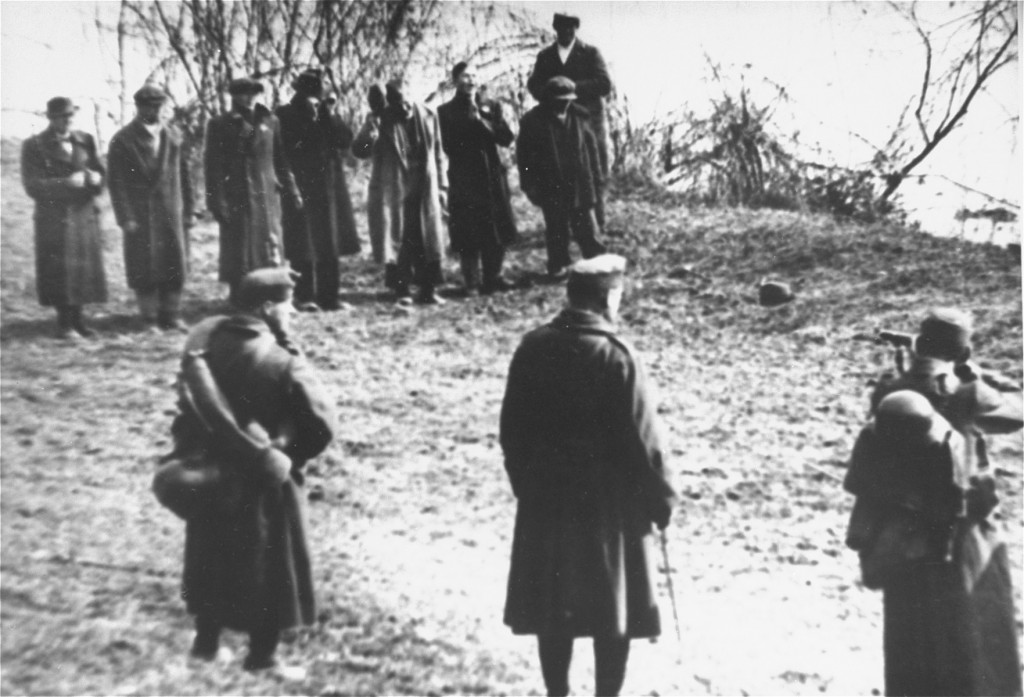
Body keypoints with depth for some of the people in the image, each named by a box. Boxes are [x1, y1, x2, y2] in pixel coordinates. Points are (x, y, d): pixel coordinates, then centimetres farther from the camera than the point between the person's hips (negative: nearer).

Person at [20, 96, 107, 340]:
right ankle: (65, 324, 9)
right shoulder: (34, 146, -4)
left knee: (83, 269, 6)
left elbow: (100, 172, 13)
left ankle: (77, 320, 17)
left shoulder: (85, 141, 9)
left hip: (85, 215, 4)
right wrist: (66, 183, -22)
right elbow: (32, 186, -11)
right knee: (60, 272, -1)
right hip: (54, 218, -4)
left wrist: (94, 178, -12)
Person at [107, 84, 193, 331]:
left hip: (171, 213, 3)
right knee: (144, 269, 0)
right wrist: (125, 218, -11)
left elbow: (183, 176, 11)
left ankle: (171, 316, 12)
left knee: (175, 265, 2)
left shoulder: (173, 137, 10)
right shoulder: (122, 140, -1)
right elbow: (116, 182, -4)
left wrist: (187, 212, 7)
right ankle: (149, 318, 9)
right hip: (140, 215, -3)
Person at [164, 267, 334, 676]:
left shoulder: (202, 338, -5)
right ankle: (261, 659, 22)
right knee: (270, 570, 12)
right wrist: (291, 458, -1)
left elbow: (188, 404, 6)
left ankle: (205, 643, 37)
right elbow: (321, 425, -18)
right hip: (261, 481, -6)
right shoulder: (282, 362, -22)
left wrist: (190, 448, 16)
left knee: (212, 560, 24)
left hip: (205, 473, 6)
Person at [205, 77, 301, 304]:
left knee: (270, 250, 4)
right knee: (239, 251, 2)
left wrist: (291, 190, 10)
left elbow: (280, 159, 13)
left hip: (267, 196, 3)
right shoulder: (220, 125, 0)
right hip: (236, 198, -3)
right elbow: (214, 166, -4)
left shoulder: (269, 121, 9)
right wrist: (217, 200, -10)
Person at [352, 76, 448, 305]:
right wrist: (373, 121, -28)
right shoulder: (382, 121, -7)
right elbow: (360, 151, -20)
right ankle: (401, 290, 7)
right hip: (393, 194, -3)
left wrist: (441, 186, 10)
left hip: (425, 194, 3)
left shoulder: (427, 116, 4)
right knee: (396, 243, -2)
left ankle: (428, 290, 14)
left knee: (428, 241, 5)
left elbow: (438, 154, 12)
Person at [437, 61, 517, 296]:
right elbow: (450, 146, -9)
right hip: (464, 181, -4)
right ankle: (471, 283, 1)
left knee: (497, 231, 4)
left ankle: (493, 278, 16)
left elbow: (507, 138, 2)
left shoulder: (491, 107, 12)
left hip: (492, 178, 4)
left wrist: (482, 122, -10)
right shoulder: (446, 111, 1)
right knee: (469, 234, -5)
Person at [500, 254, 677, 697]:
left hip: (545, 497, 5)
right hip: (609, 500, -4)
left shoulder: (532, 348, -1)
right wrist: (660, 498, -3)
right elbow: (642, 438, -14)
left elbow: (512, 428, 6)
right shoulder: (615, 356, -17)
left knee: (553, 608, 14)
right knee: (613, 610, 8)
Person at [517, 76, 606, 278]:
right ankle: (558, 267, 18)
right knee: (556, 230, 8)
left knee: (587, 228, 5)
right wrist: (530, 185, -6)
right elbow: (524, 155, -3)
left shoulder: (578, 117, 2)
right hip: (551, 189, -1)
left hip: (580, 185, 2)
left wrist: (595, 180, 7)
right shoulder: (533, 121, -6)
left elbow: (591, 149, 8)